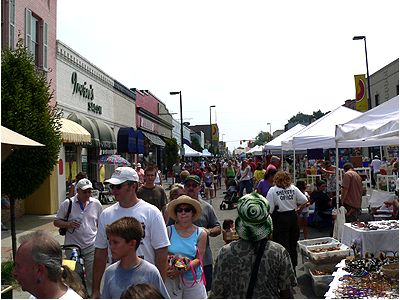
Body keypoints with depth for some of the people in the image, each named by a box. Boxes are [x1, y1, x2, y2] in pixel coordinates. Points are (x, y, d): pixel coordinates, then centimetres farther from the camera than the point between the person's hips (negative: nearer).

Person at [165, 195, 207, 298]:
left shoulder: (200, 234, 0)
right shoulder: (168, 231, -2)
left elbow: (199, 259, -4)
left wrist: (184, 269, -19)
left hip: (193, 279, 1)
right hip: (171, 279, -1)